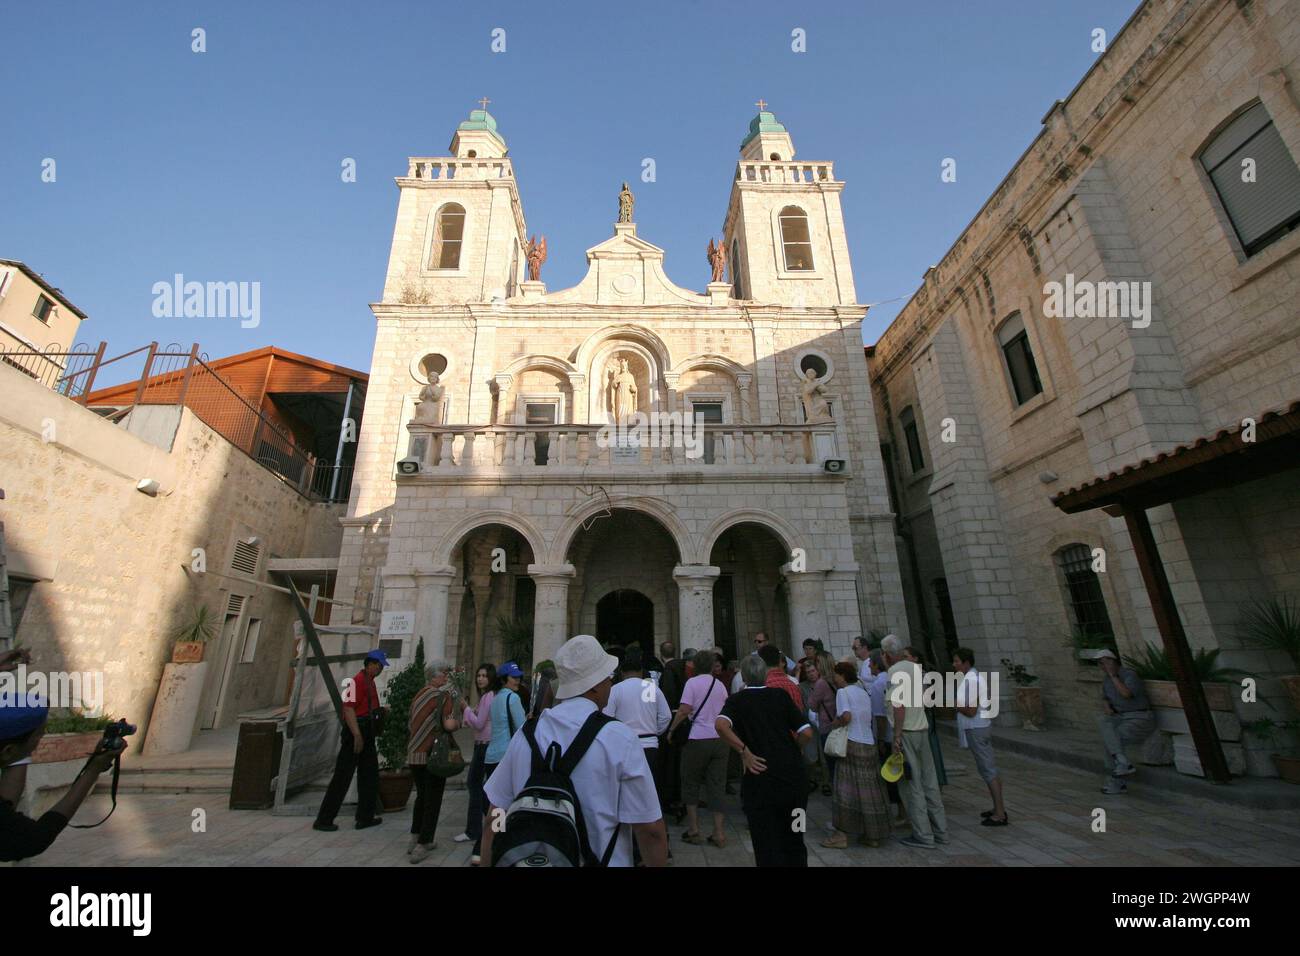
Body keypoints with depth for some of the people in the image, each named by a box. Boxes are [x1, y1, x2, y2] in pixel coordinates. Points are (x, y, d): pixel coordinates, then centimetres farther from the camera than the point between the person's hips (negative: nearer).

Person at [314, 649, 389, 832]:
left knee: (369, 776, 12)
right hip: (355, 734, -10)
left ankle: (366, 817, 19)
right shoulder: (358, 681, -15)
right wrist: (357, 736, -25)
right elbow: (348, 708, -23)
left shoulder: (370, 682, 15)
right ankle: (324, 820, 12)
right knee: (342, 777, 0)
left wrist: (381, 711, 11)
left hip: (367, 734, 10)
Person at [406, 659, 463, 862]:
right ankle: (421, 846, 7)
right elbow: (449, 725, -22)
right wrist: (459, 723, 0)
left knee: (421, 796, 22)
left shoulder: (418, 695, 10)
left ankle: (416, 839, 28)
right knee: (433, 800, 6)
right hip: (433, 754, -7)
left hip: (413, 754, 7)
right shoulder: (444, 694, -13)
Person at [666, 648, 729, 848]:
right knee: (717, 786, 10)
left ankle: (694, 830, 15)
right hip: (720, 738, 4)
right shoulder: (720, 685, 10)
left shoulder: (692, 682, -6)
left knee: (691, 784, 12)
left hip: (698, 739, -4)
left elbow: (684, 710, -14)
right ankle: (719, 833, 11)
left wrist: (671, 729, -3)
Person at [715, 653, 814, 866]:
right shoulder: (780, 696, 3)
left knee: (768, 848, 9)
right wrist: (788, 747, 13)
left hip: (760, 781, -3)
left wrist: (744, 752, -14)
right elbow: (807, 733, -4)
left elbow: (720, 725, -23)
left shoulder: (737, 700, -2)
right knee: (794, 841, 22)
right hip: (795, 776, 3)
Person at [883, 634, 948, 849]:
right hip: (922, 728, 8)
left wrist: (897, 736, -18)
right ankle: (940, 831, 24)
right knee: (929, 781, 15)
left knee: (912, 785, 2)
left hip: (905, 732, -8)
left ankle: (923, 836, 8)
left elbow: (899, 705, -21)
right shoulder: (916, 667, 9)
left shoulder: (895, 672, -16)